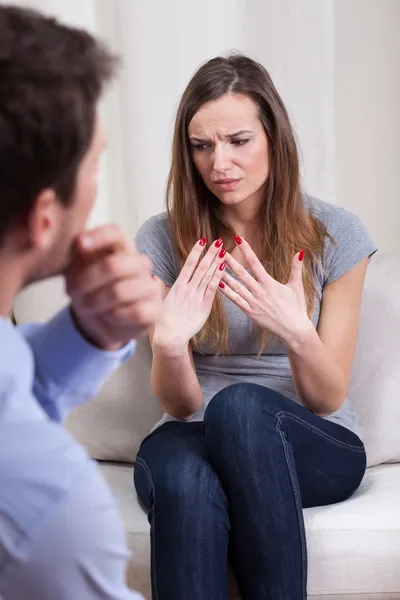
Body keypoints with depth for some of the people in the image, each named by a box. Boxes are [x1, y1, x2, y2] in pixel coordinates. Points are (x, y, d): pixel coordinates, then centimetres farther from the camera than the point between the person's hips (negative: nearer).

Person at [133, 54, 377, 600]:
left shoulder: (335, 234, -3)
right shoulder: (162, 241, -1)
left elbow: (328, 400, -2)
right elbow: (180, 405, -2)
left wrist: (296, 333, -24)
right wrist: (169, 343, -26)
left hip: (317, 447, 0)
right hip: (195, 438, 0)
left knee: (239, 405, -36)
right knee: (184, 476, -37)